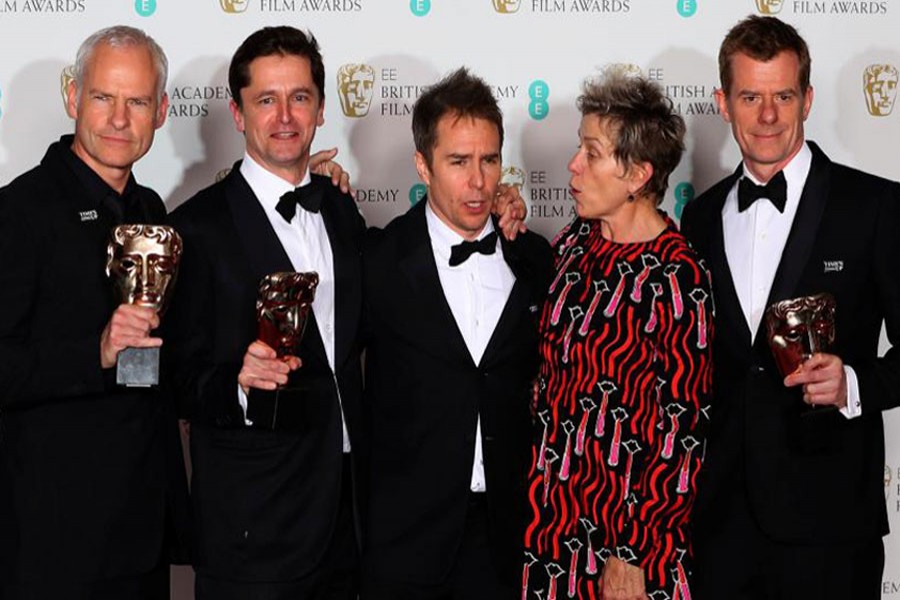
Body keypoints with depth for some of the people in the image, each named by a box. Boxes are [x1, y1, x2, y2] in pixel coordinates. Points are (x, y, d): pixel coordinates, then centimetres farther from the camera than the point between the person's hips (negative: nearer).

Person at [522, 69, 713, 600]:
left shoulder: (676, 281, -17)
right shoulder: (574, 243, 4)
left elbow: (682, 437, -16)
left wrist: (634, 556, -15)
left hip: (619, 529, -6)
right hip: (547, 512, 6)